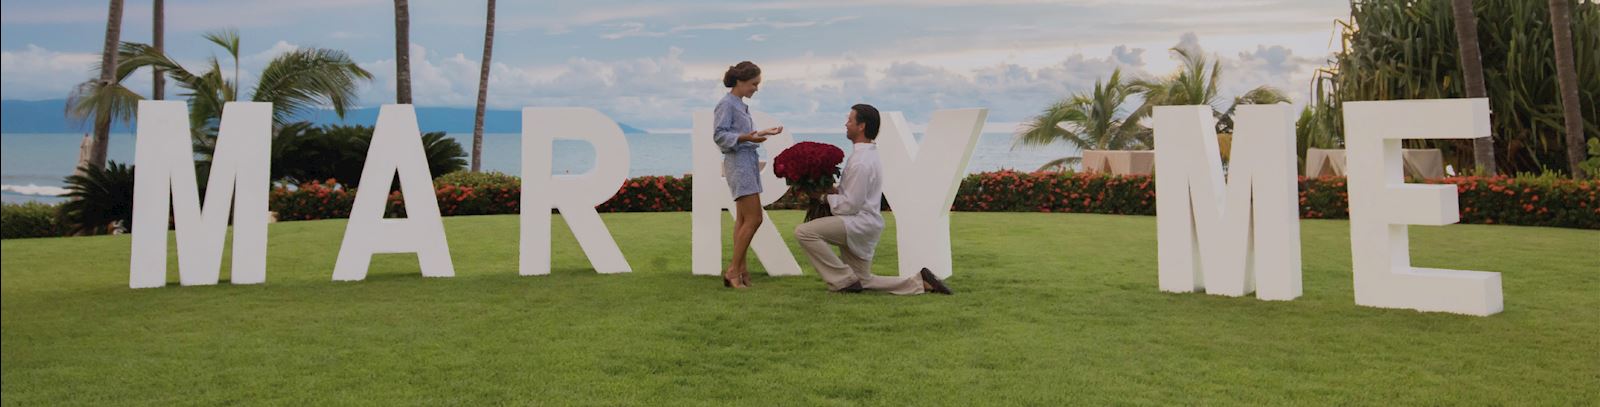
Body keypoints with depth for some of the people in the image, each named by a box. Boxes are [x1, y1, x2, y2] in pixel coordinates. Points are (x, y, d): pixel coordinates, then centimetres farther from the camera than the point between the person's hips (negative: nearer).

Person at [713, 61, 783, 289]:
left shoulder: (741, 106, 15)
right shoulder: (726, 105, -10)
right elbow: (720, 135, -16)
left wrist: (764, 133, 22)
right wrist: (745, 138, -28)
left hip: (749, 163, 10)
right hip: (738, 163, -10)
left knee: (743, 218, 9)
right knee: (754, 218, -13)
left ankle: (740, 269, 13)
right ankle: (733, 270, -9)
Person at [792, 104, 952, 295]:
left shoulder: (861, 161, -20)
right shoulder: (867, 153, 13)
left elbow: (850, 205, -21)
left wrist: (824, 197, -10)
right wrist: (834, 190, 4)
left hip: (859, 223, -10)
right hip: (865, 225, 10)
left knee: (804, 232, -20)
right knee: (863, 281, 17)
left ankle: (843, 280, -13)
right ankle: (919, 281, 14)